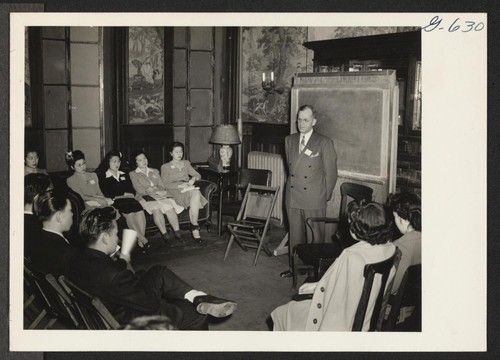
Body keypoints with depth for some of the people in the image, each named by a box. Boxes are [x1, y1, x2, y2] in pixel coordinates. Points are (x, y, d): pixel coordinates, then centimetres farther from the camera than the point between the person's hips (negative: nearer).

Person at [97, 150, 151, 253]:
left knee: (139, 209, -31)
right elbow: (107, 194, -1)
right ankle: (143, 240, -39)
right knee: (129, 212, -35)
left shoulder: (124, 175, 28)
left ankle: (140, 240, -38)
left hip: (129, 200, 4)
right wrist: (123, 194, 2)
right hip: (115, 202, -4)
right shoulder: (103, 177, 13)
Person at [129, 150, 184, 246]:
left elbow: (161, 186, 18)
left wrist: (159, 191, -7)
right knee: (156, 209, -36)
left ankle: (177, 233, -26)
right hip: (144, 197, -3)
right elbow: (138, 189, 0)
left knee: (170, 208, -29)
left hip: (159, 195, 3)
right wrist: (151, 191, -11)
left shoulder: (154, 171, 28)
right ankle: (165, 235, -32)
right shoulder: (133, 174, 15)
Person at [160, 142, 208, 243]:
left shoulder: (186, 163, 27)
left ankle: (194, 227, -32)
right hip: (175, 191, -4)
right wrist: (181, 185, -15)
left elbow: (198, 175, 20)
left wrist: (193, 178, -4)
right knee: (195, 192, -36)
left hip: (188, 187, 4)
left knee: (196, 193, -36)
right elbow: (165, 185, -1)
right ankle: (195, 225, -33)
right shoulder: (165, 167, 12)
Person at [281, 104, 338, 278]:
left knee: (316, 237, 2)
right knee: (294, 235, 13)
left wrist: (325, 196, 1)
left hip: (314, 200, -4)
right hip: (292, 198, 5)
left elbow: (331, 173, -2)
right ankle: (294, 267, 26)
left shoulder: (325, 143, -6)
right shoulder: (289, 140, 10)